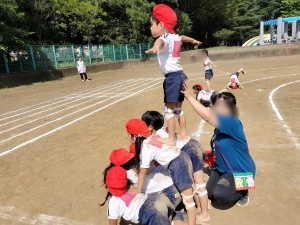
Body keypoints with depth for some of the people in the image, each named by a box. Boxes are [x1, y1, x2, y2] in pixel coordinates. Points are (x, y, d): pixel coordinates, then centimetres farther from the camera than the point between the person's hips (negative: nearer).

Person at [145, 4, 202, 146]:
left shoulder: (165, 39, -13)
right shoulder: (175, 37, 15)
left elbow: (160, 41, -40)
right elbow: (184, 37, 39)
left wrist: (156, 47, -64)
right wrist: (193, 40, 61)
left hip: (172, 77, -10)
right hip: (180, 75, 10)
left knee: (169, 109, -4)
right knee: (178, 108, 18)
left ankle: (171, 139, 1)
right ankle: (184, 134, 28)